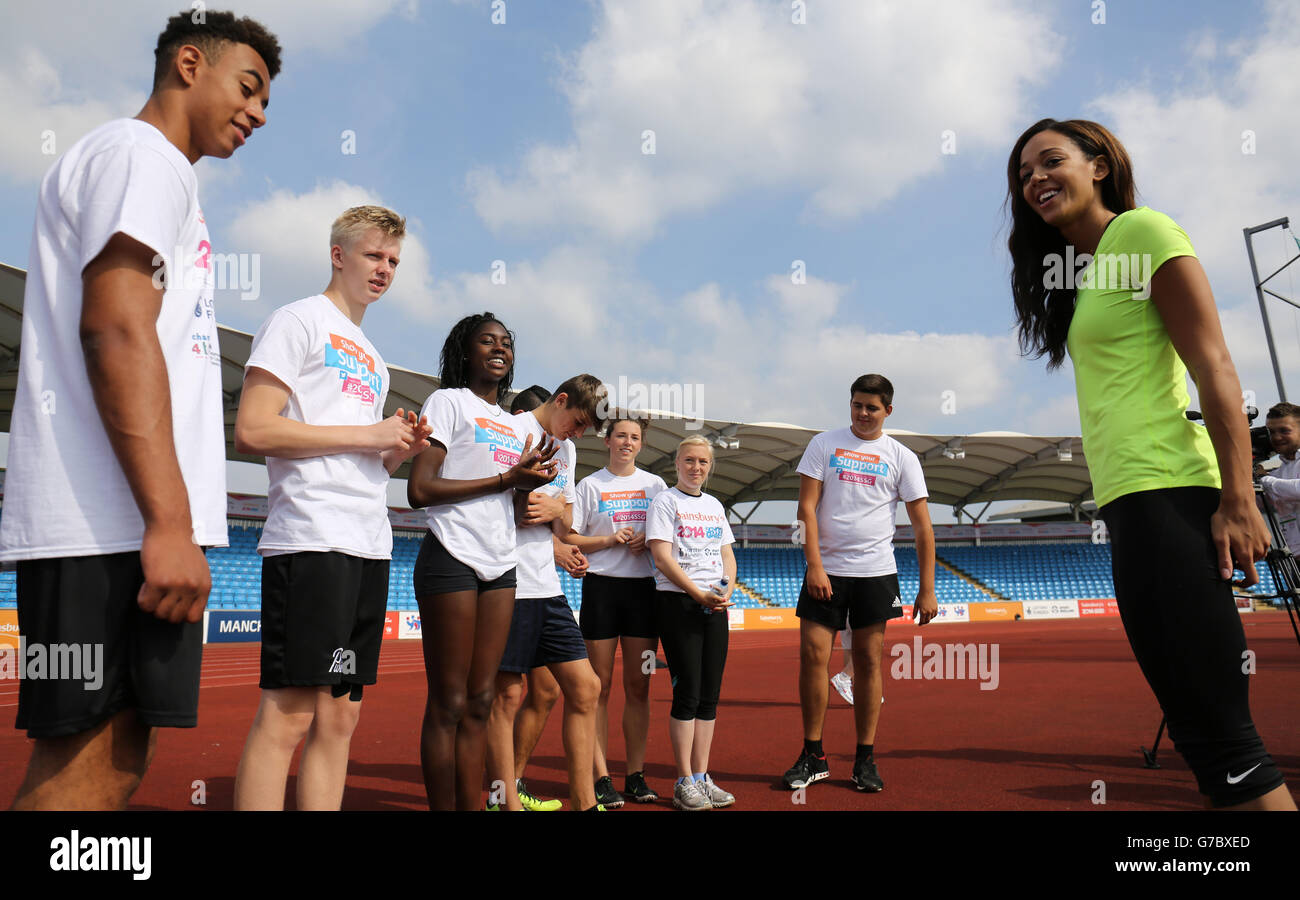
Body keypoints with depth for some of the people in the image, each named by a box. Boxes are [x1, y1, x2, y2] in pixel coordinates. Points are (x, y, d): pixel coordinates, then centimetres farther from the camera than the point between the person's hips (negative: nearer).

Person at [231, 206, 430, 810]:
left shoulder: (372, 358, 25)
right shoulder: (299, 320, 1)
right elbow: (252, 432, -12)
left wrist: (402, 448, 6)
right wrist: (368, 434, -10)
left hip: (370, 549, 9)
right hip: (311, 540, -8)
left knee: (339, 716, 9)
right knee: (288, 713, -10)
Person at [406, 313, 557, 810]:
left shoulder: (514, 424, 21)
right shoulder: (448, 402, 0)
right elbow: (419, 490, -11)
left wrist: (532, 479, 5)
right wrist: (506, 478, -11)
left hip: (500, 565, 7)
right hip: (453, 559, -7)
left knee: (479, 703, 8)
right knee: (448, 704, -4)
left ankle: (473, 806, 12)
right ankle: (443, 807, 3)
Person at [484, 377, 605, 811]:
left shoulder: (566, 450, 19)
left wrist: (556, 510, -1)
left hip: (547, 586, 8)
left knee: (585, 687, 6)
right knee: (506, 694, -3)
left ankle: (584, 801, 15)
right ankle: (506, 800, 8)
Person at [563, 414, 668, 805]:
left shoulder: (655, 484, 12)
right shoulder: (590, 484, 5)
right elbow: (568, 538, 2)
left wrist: (648, 540, -7)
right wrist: (611, 539, -11)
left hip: (644, 588, 2)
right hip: (602, 587, -2)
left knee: (638, 685, 4)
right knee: (600, 687, -1)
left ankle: (636, 774, 11)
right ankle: (601, 777, 4)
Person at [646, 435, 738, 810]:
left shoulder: (714, 506, 18)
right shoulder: (665, 501, -1)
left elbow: (728, 556, 17)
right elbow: (662, 556, -10)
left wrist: (726, 591, -3)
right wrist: (698, 593, -16)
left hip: (715, 607, 6)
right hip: (677, 601, -6)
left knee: (710, 694, 5)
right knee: (688, 693, -6)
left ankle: (702, 777, 13)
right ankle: (684, 783, 2)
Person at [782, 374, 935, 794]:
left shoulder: (902, 458, 5)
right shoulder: (824, 444, 5)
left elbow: (922, 528, 3)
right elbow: (807, 507, -1)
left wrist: (927, 590, -2)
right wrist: (814, 565, -11)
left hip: (876, 573, 0)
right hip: (826, 570, 0)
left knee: (868, 662, 3)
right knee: (812, 655, -6)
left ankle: (865, 759, 15)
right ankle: (813, 756, 7)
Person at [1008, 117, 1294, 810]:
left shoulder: (1142, 231, -2)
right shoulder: (1083, 271, 23)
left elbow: (1214, 369, -11)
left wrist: (1238, 500, -18)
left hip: (1168, 496, -9)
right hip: (1129, 502, 9)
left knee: (1215, 727, -10)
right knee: (1200, 725, 11)